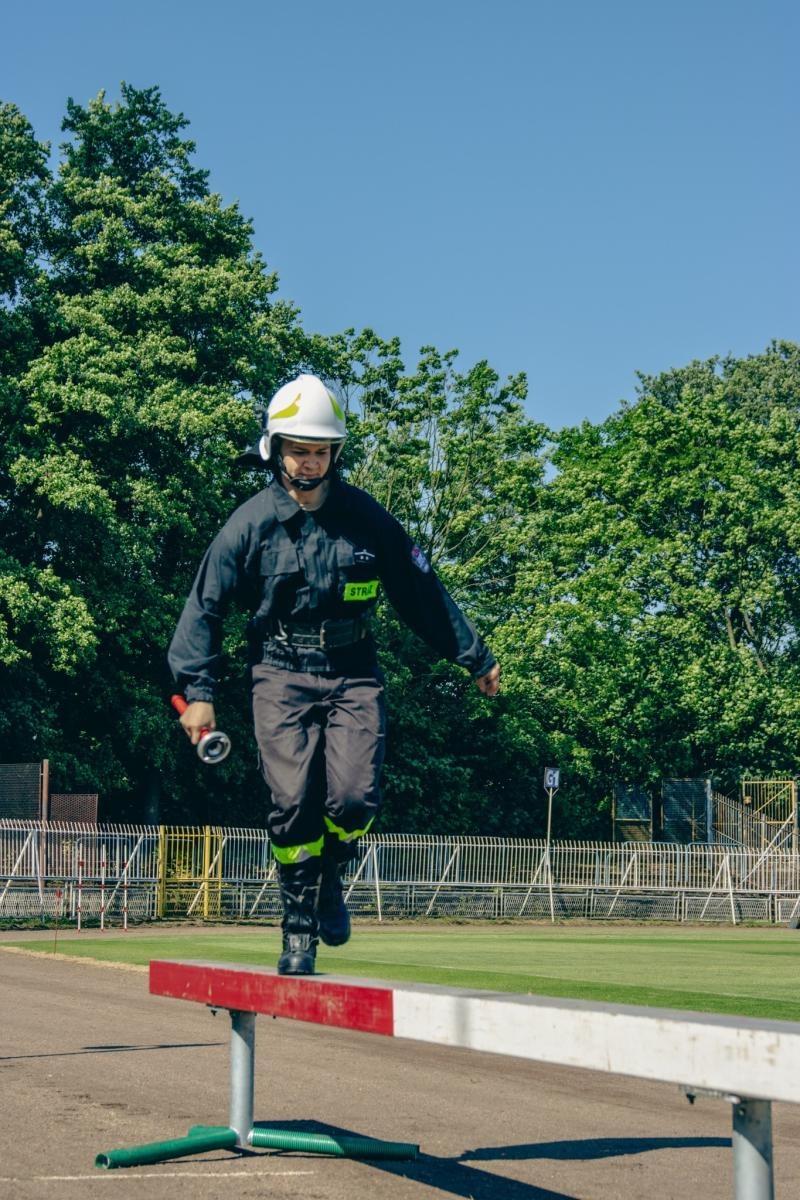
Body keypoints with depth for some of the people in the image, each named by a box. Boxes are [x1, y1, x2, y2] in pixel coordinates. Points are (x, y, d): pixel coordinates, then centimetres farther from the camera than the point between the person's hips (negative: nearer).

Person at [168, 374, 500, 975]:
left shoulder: (365, 516, 1)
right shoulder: (252, 523, -4)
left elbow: (421, 591, 10)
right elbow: (205, 604, 1)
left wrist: (475, 656, 15)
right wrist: (198, 690, -6)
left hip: (353, 674, 1)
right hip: (283, 676, -1)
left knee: (354, 798, -15)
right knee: (293, 801, -13)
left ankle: (329, 878, 17)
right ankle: (299, 926, 2)